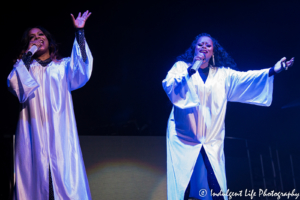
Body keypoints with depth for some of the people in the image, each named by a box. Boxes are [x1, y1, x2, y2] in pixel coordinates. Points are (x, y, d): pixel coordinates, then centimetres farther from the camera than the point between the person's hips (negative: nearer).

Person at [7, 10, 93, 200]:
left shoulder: (63, 65, 17)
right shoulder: (23, 67, 17)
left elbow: (82, 71, -6)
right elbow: (16, 85, -5)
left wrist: (79, 32, -10)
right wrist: (28, 55, -1)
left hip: (60, 132, 0)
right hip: (34, 132, 0)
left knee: (65, 173, -8)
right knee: (36, 170, -7)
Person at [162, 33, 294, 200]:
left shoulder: (222, 73, 12)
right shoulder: (181, 67, 4)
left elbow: (244, 78, -1)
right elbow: (169, 86, -13)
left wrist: (272, 71, -13)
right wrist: (191, 70, -20)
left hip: (212, 142, 3)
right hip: (184, 138, -2)